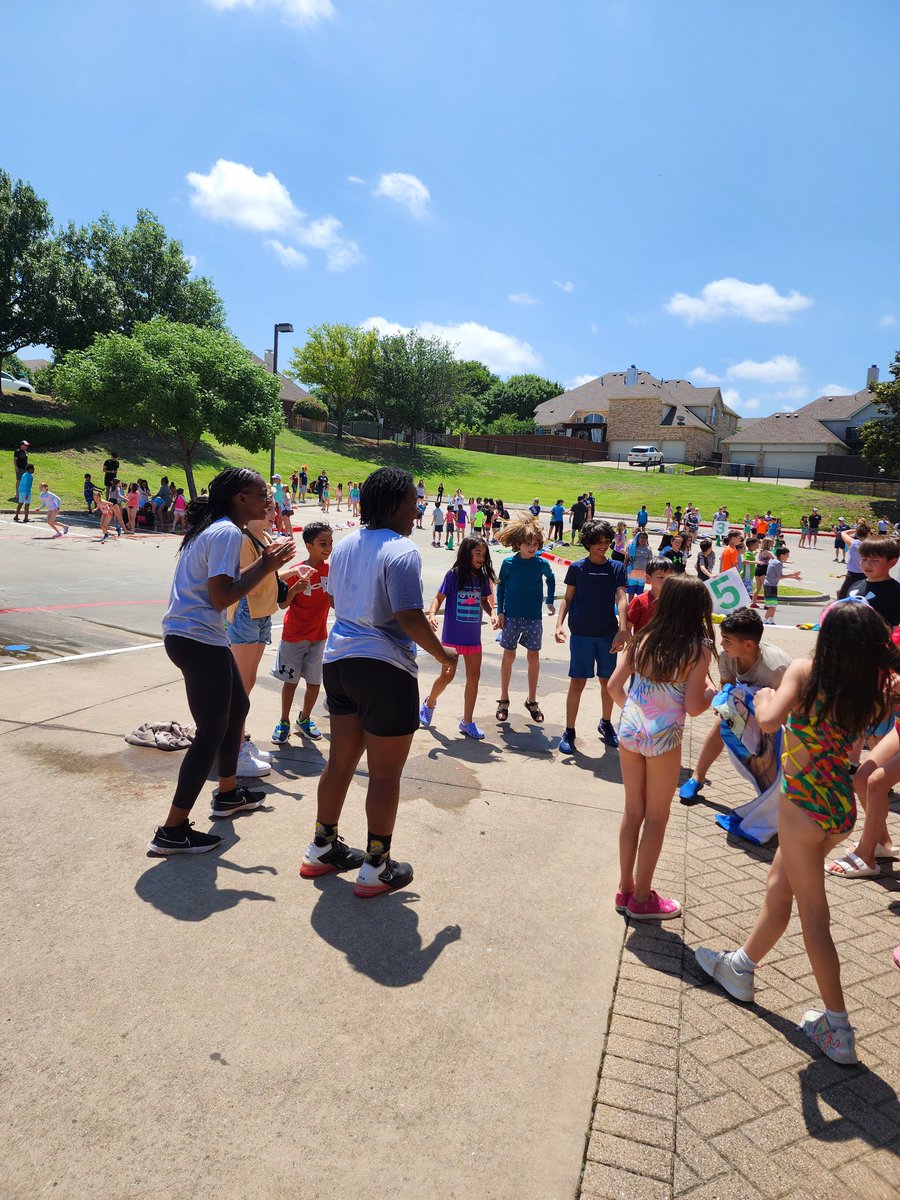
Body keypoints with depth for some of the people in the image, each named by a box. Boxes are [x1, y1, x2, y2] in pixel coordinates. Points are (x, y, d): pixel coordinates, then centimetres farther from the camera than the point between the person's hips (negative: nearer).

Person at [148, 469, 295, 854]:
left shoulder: (213, 528, 14)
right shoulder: (227, 533, -16)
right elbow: (221, 597, -23)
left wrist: (263, 563, 11)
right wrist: (265, 568, -14)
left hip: (186, 635, 11)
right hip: (198, 640, -11)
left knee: (237, 707, 24)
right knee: (212, 732, -2)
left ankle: (228, 793, 39)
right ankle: (172, 830, 6)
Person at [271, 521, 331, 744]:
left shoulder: (331, 570, -1)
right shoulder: (297, 572, -12)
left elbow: (334, 603, 4)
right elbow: (282, 604, -9)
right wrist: (295, 588, -27)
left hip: (319, 636, 3)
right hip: (294, 636, -3)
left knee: (315, 682, 8)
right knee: (290, 680, 6)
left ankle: (304, 719, 29)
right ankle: (284, 722, 23)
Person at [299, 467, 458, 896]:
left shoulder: (345, 544, 9)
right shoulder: (401, 551, -16)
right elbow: (410, 617, -22)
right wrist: (443, 655, -8)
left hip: (339, 660, 8)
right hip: (384, 668, -8)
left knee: (340, 761, 20)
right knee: (385, 773, 6)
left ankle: (322, 849, 33)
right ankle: (376, 868, 17)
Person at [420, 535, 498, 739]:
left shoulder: (482, 577, 4)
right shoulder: (454, 575, -9)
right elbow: (439, 598, -6)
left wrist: (492, 613, -7)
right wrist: (432, 614, -24)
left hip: (473, 636, 5)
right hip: (452, 635, -5)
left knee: (474, 676, 5)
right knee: (447, 675, -1)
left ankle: (467, 722, 17)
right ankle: (430, 703, 30)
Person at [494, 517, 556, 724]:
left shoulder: (542, 564, -5)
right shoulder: (509, 563, -7)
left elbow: (551, 579, 15)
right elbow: (501, 587, 2)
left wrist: (550, 602, 14)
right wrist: (500, 612, -3)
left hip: (533, 617, 1)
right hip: (511, 616, -1)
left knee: (534, 657, 6)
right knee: (508, 656, 6)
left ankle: (532, 700, 20)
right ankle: (504, 700, 19)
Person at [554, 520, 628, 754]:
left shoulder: (617, 568, 3)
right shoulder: (577, 567, 1)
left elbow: (621, 599, -7)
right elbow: (567, 598, 5)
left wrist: (622, 631, -20)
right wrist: (559, 624, -9)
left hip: (608, 634, 2)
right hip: (581, 634, -2)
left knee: (608, 682, 12)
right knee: (577, 683, -1)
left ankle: (606, 723, 34)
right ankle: (569, 731, 10)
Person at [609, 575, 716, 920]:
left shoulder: (644, 639, 1)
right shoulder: (697, 650, -12)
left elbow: (614, 685, 3)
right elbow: (693, 708, -13)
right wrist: (712, 693, 6)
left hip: (629, 732, 5)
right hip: (663, 740, -4)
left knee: (633, 811, 18)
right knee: (656, 818, 12)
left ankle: (626, 888, 30)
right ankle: (642, 898, 23)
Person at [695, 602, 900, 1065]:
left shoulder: (806, 671, -18)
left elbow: (769, 720, -30)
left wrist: (764, 695, -10)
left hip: (805, 801, -6)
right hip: (843, 805, 6)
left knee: (813, 914, 7)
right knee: (778, 886, 23)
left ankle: (838, 1030, 17)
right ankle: (742, 966, 42)